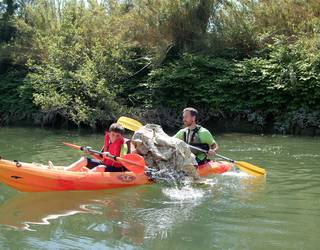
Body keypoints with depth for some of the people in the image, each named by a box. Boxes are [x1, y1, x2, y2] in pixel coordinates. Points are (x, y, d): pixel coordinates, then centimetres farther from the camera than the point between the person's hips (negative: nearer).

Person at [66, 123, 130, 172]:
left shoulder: (124, 144, -15)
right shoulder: (108, 142, 5)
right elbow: (100, 157, 15)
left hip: (117, 170, -8)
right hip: (104, 164, 8)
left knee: (100, 168, -37)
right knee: (84, 160, 1)